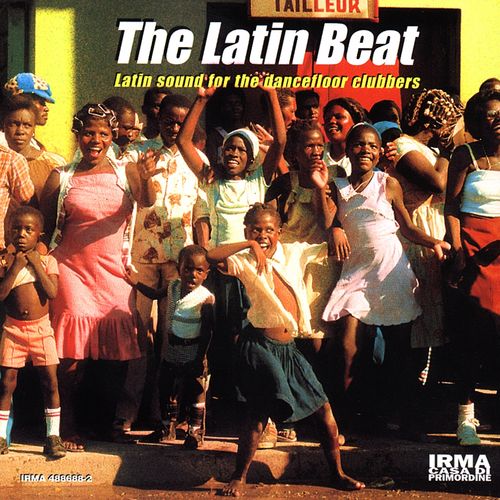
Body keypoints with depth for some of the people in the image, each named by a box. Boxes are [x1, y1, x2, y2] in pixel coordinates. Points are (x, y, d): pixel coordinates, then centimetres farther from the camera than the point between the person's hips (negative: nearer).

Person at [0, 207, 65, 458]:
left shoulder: (47, 261, 1)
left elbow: (52, 292, -12)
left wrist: (36, 264, -11)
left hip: (41, 327, 0)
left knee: (50, 381, -2)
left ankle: (53, 437, 6)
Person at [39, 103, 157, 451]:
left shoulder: (126, 173, 4)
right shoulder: (61, 178, 5)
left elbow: (147, 202, -15)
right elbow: (45, 229, 8)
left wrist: (147, 178, -36)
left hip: (114, 271, 1)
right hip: (72, 267, -1)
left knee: (116, 344, -2)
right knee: (72, 354, -9)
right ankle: (69, 426, -1)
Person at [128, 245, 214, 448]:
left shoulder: (206, 298, -18)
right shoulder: (173, 286, -2)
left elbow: (207, 332, -16)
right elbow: (154, 294, 19)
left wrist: (200, 358, -16)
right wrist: (137, 282, 7)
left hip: (192, 357, -6)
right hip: (170, 354, 6)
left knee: (195, 396, 5)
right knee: (167, 393, 17)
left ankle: (195, 432, 18)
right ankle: (167, 429, 32)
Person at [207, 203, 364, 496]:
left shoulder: (295, 253, 9)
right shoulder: (245, 261, -4)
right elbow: (212, 257, -22)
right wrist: (249, 245, -21)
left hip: (289, 348, 5)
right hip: (259, 345, -5)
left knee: (323, 408, 5)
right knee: (259, 412, -8)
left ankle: (338, 474, 19)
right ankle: (239, 478, 4)